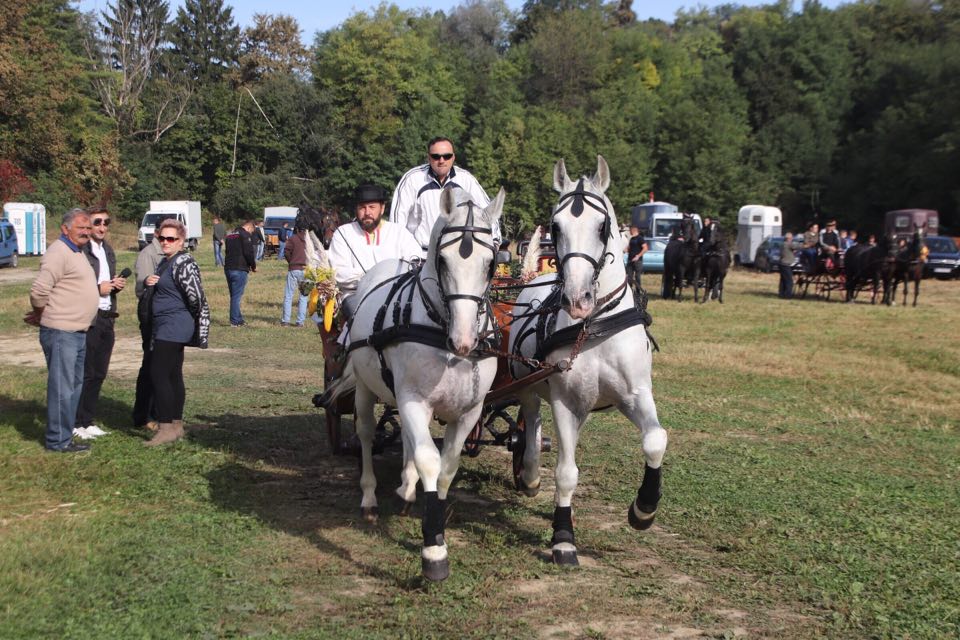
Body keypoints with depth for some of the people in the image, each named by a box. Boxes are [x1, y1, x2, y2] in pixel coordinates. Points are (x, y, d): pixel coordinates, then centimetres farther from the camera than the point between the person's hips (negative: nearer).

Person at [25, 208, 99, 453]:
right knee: (62, 388, -5)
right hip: (61, 332, -10)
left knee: (74, 386, 16)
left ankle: (65, 435, 26)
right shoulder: (59, 253, -15)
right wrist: (41, 316, -7)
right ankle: (58, 441, 2)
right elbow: (39, 290, -22)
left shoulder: (77, 252, 16)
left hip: (78, 332, 10)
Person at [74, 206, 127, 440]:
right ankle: (77, 423, 5)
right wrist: (98, 289, -17)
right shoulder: (79, 250, -11)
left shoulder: (108, 250, 16)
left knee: (99, 373, 11)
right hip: (87, 319, -8)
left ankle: (88, 421, 20)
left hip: (106, 317, 8)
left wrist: (117, 285, 5)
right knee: (85, 373, -4)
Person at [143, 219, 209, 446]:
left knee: (159, 374, -11)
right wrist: (149, 283, 5)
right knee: (173, 375, 12)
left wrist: (199, 323, -7)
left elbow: (196, 296, -19)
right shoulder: (165, 261, 15)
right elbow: (160, 290, 28)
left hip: (173, 327, -10)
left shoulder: (183, 263, -17)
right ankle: (177, 426, 18)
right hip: (167, 328, 10)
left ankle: (166, 428, -9)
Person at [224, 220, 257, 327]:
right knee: (237, 296, -4)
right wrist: (253, 266, 1)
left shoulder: (230, 235, 19)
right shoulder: (245, 235, -8)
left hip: (228, 269, 8)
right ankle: (235, 321, -2)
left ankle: (238, 319, 18)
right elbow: (249, 253, -15)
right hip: (240, 270, -8)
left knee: (234, 295, 14)